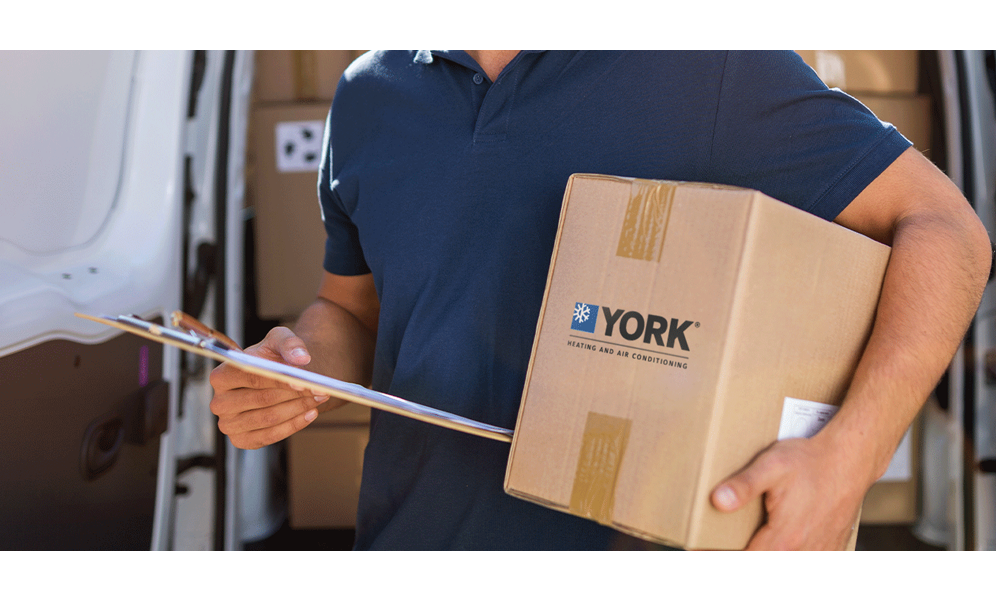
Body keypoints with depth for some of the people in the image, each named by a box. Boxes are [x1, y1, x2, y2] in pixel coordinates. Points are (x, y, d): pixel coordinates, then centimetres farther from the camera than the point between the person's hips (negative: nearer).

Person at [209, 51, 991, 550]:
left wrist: (848, 461, -23)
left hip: (615, 534, -4)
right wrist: (296, 369, -8)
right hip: (406, 532, 5)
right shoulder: (368, 96, 7)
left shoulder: (706, 66, -8)